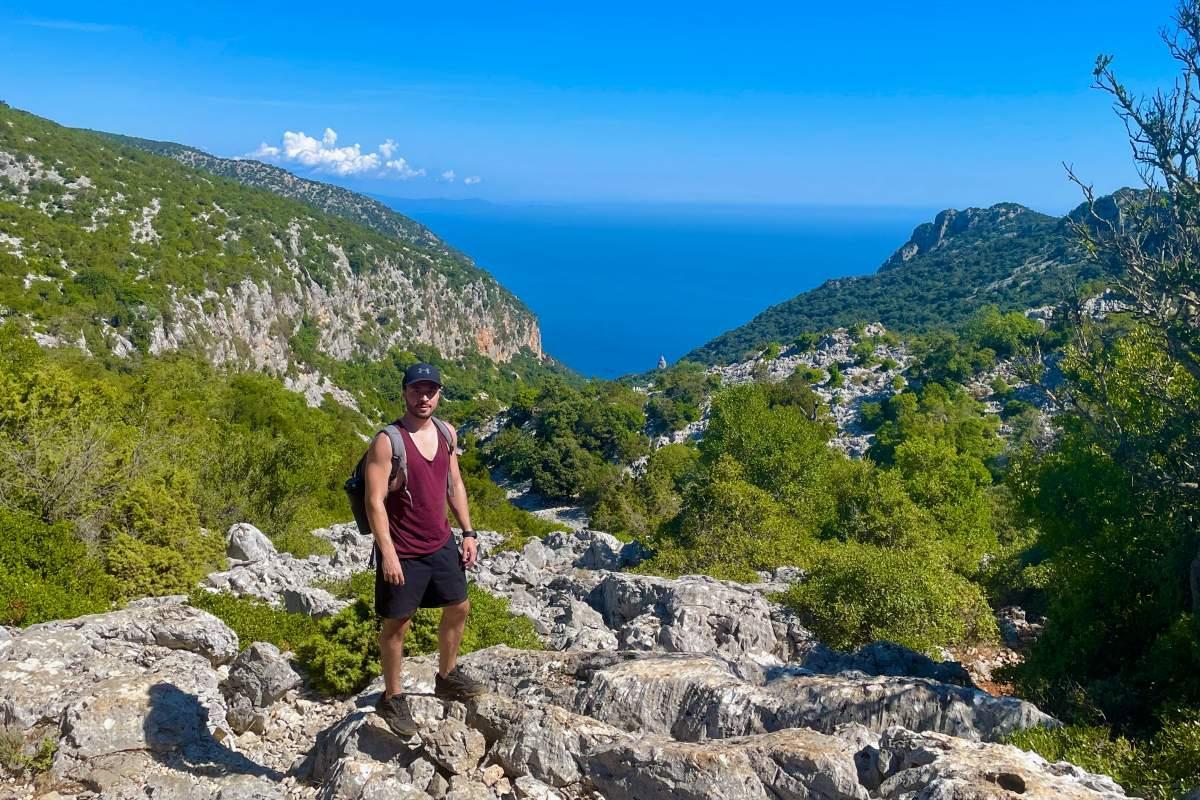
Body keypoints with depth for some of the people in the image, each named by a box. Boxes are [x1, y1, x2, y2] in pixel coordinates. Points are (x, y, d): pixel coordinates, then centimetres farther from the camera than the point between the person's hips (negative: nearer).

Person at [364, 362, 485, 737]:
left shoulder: (447, 433, 2)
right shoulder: (387, 441, -18)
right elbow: (375, 501, -19)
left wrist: (467, 532, 9)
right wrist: (388, 554, -22)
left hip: (441, 544, 7)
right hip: (403, 552, -7)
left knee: (458, 608, 18)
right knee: (397, 623, 6)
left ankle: (447, 677, 38)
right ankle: (391, 698, 23)